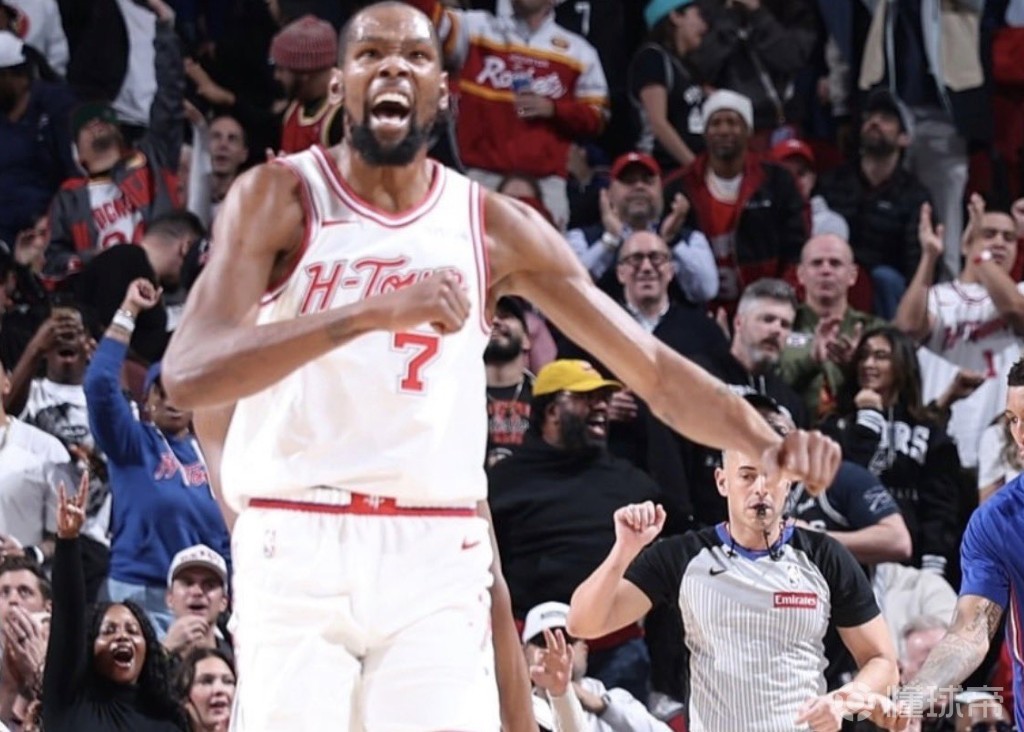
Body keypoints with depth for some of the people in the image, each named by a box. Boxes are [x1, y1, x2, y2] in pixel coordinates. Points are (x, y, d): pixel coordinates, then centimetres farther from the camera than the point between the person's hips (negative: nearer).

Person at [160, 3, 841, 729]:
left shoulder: (495, 227, 7)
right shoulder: (279, 198, -1)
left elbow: (653, 368, 7)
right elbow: (188, 373, -14)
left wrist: (767, 443, -12)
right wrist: (373, 312, -25)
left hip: (436, 557, 2)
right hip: (295, 552, -2)